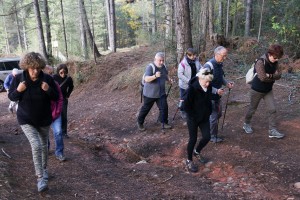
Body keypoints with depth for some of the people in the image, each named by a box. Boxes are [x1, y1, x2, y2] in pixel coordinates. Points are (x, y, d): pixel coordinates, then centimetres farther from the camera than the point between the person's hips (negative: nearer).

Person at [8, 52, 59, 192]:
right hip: (26, 120, -1)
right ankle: (40, 178, -5)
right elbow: (11, 97, -2)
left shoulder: (47, 79, -14)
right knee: (36, 146, -16)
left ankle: (44, 169, 43)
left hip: (44, 120, 2)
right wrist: (18, 90, -24)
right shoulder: (18, 79, -13)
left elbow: (56, 98, -6)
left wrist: (49, 90, -27)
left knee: (44, 146, 18)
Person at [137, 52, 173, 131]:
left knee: (164, 107, 0)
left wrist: (169, 79, 0)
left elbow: (166, 75, 21)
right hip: (150, 93, -5)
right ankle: (140, 123, 27)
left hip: (161, 93, 5)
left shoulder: (163, 67, 1)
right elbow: (146, 79, -30)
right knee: (145, 108, 8)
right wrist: (155, 76, -46)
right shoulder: (150, 67, -20)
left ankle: (164, 123, 18)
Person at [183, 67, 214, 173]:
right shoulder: (192, 88, -25)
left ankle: (197, 152, 35)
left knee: (207, 137, 6)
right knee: (193, 139, 5)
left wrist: (208, 112, 5)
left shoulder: (209, 87, -7)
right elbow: (186, 106, -21)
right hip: (193, 119, -6)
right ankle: (189, 160, 25)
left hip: (204, 117, 6)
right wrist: (194, 117, -14)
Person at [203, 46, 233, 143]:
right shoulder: (209, 65, -23)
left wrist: (227, 83, 0)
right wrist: (216, 91, -32)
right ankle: (212, 136, 19)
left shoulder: (220, 64, 3)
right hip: (210, 96, -8)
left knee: (218, 114, 19)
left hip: (217, 95, 9)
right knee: (213, 116, 1)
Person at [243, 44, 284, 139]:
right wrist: (273, 77, -14)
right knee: (252, 109, 13)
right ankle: (246, 124, 36)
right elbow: (263, 78, -32)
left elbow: (279, 75, -9)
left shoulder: (274, 62, -4)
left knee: (272, 109, 2)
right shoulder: (261, 62, -26)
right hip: (257, 90, -6)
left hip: (268, 90, 6)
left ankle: (272, 130, 12)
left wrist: (270, 76, -27)